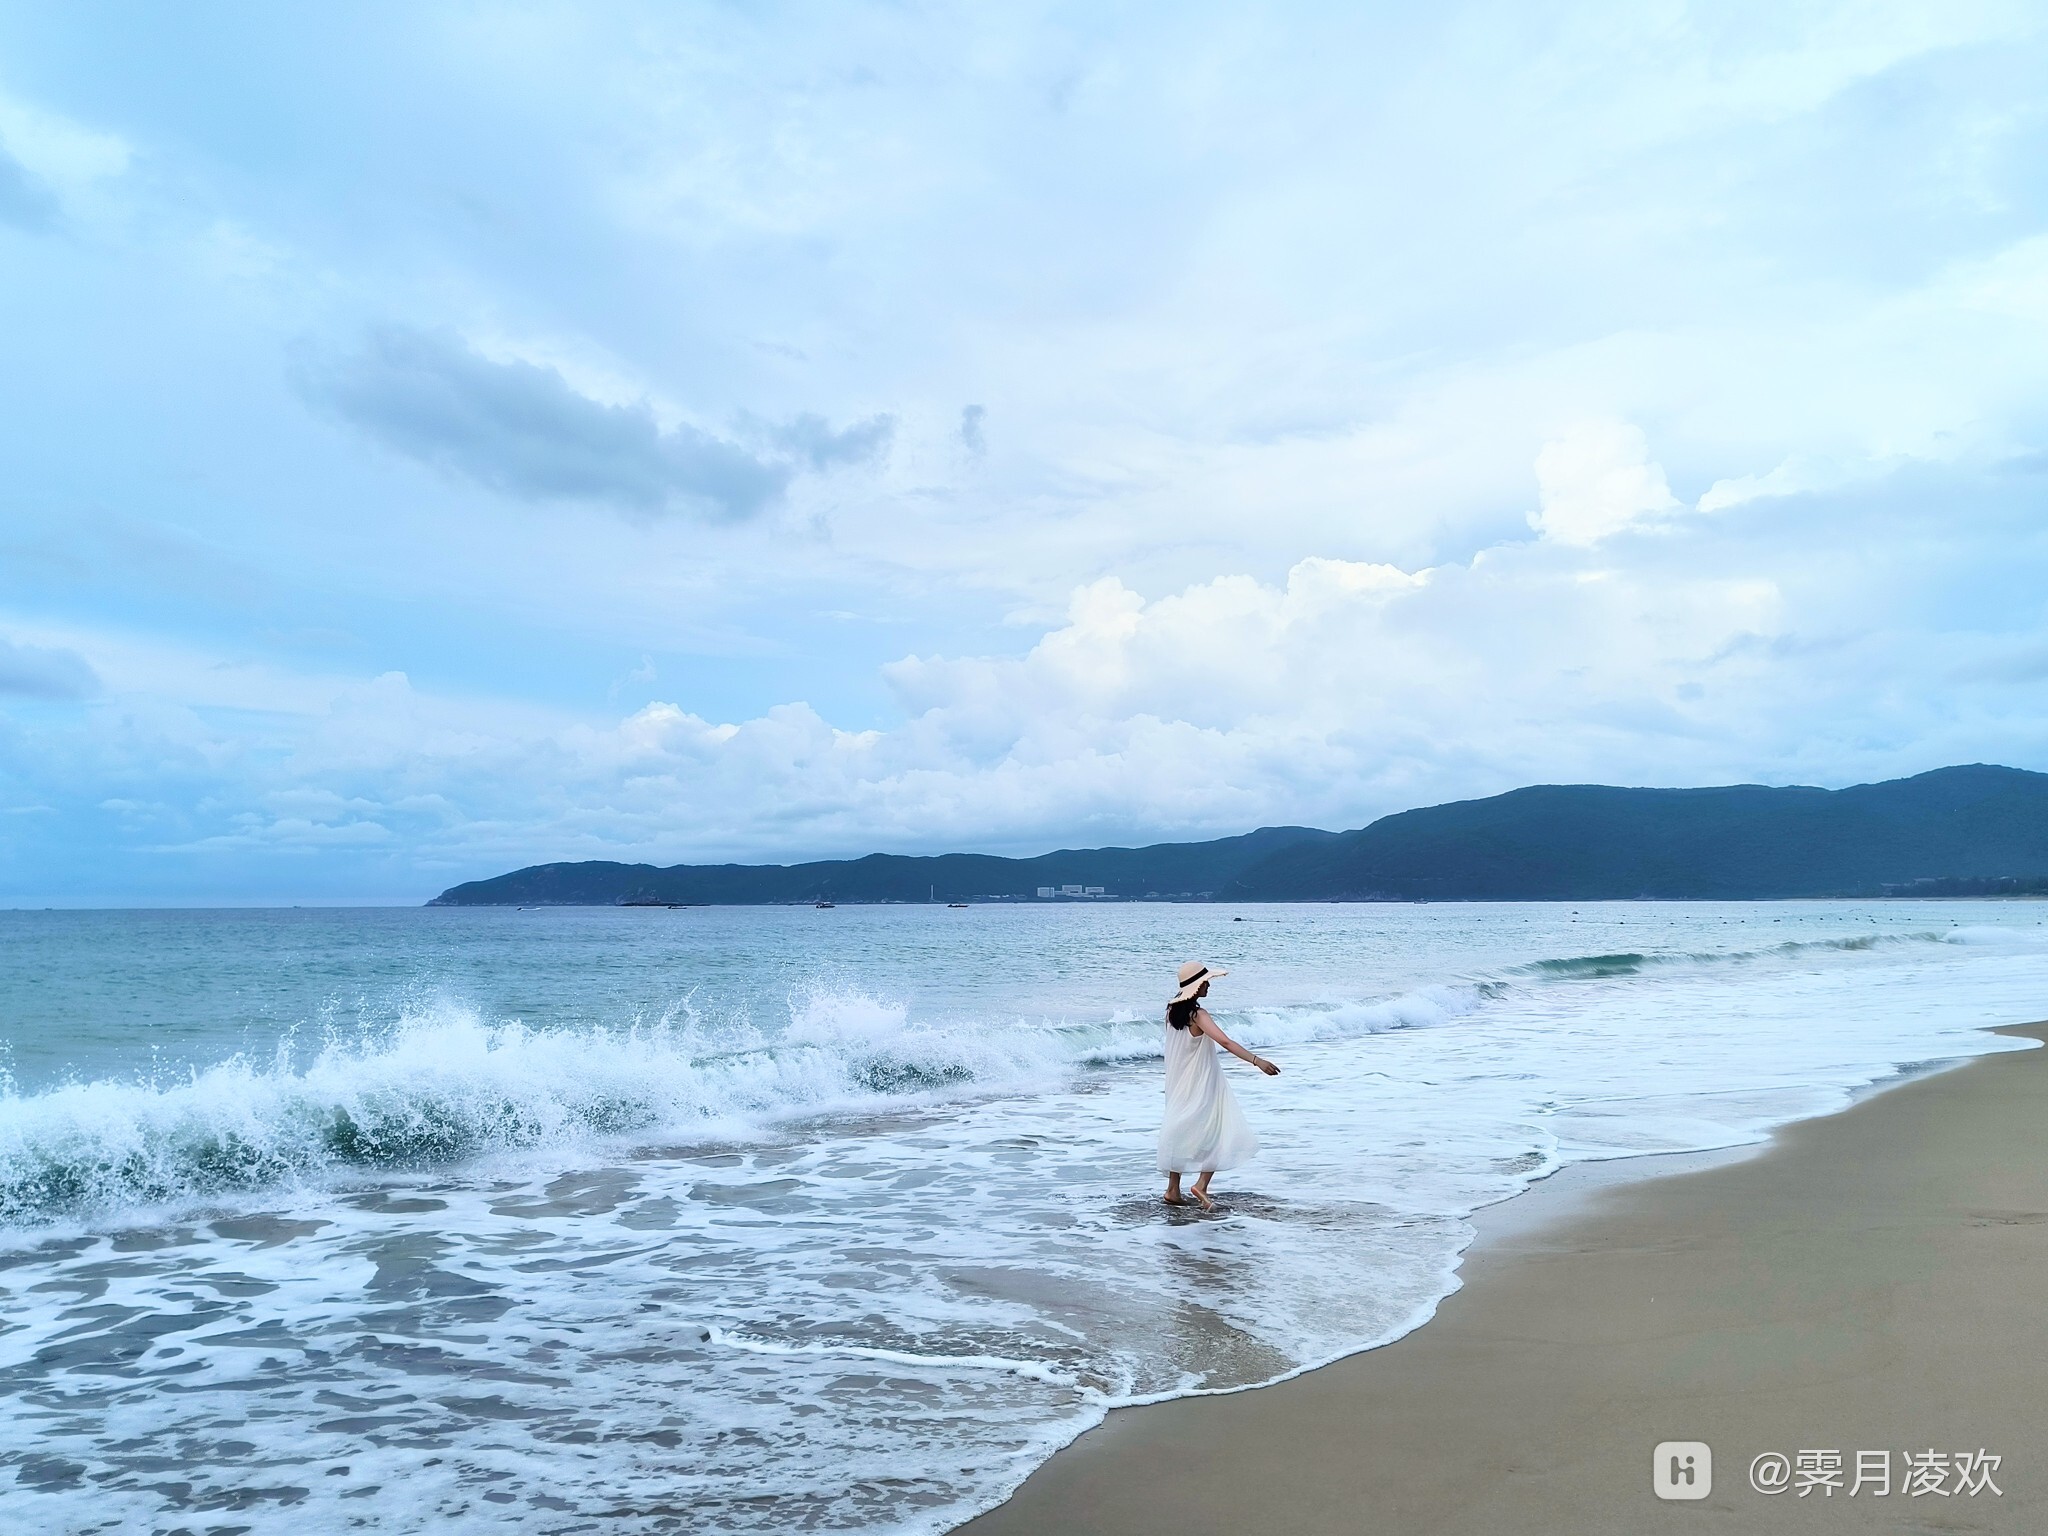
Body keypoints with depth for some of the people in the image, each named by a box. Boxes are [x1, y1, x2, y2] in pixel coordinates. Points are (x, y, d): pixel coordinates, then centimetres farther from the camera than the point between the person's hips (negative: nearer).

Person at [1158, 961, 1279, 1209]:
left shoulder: (1173, 1010, 2)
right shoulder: (1198, 1014, -21)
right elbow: (1224, 1041, -32)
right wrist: (1257, 1060, -38)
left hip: (1179, 1084, 8)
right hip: (1202, 1085, -8)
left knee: (1181, 1132, 15)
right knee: (1220, 1132, 1)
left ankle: (1173, 1190, 18)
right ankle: (1201, 1184, -6)